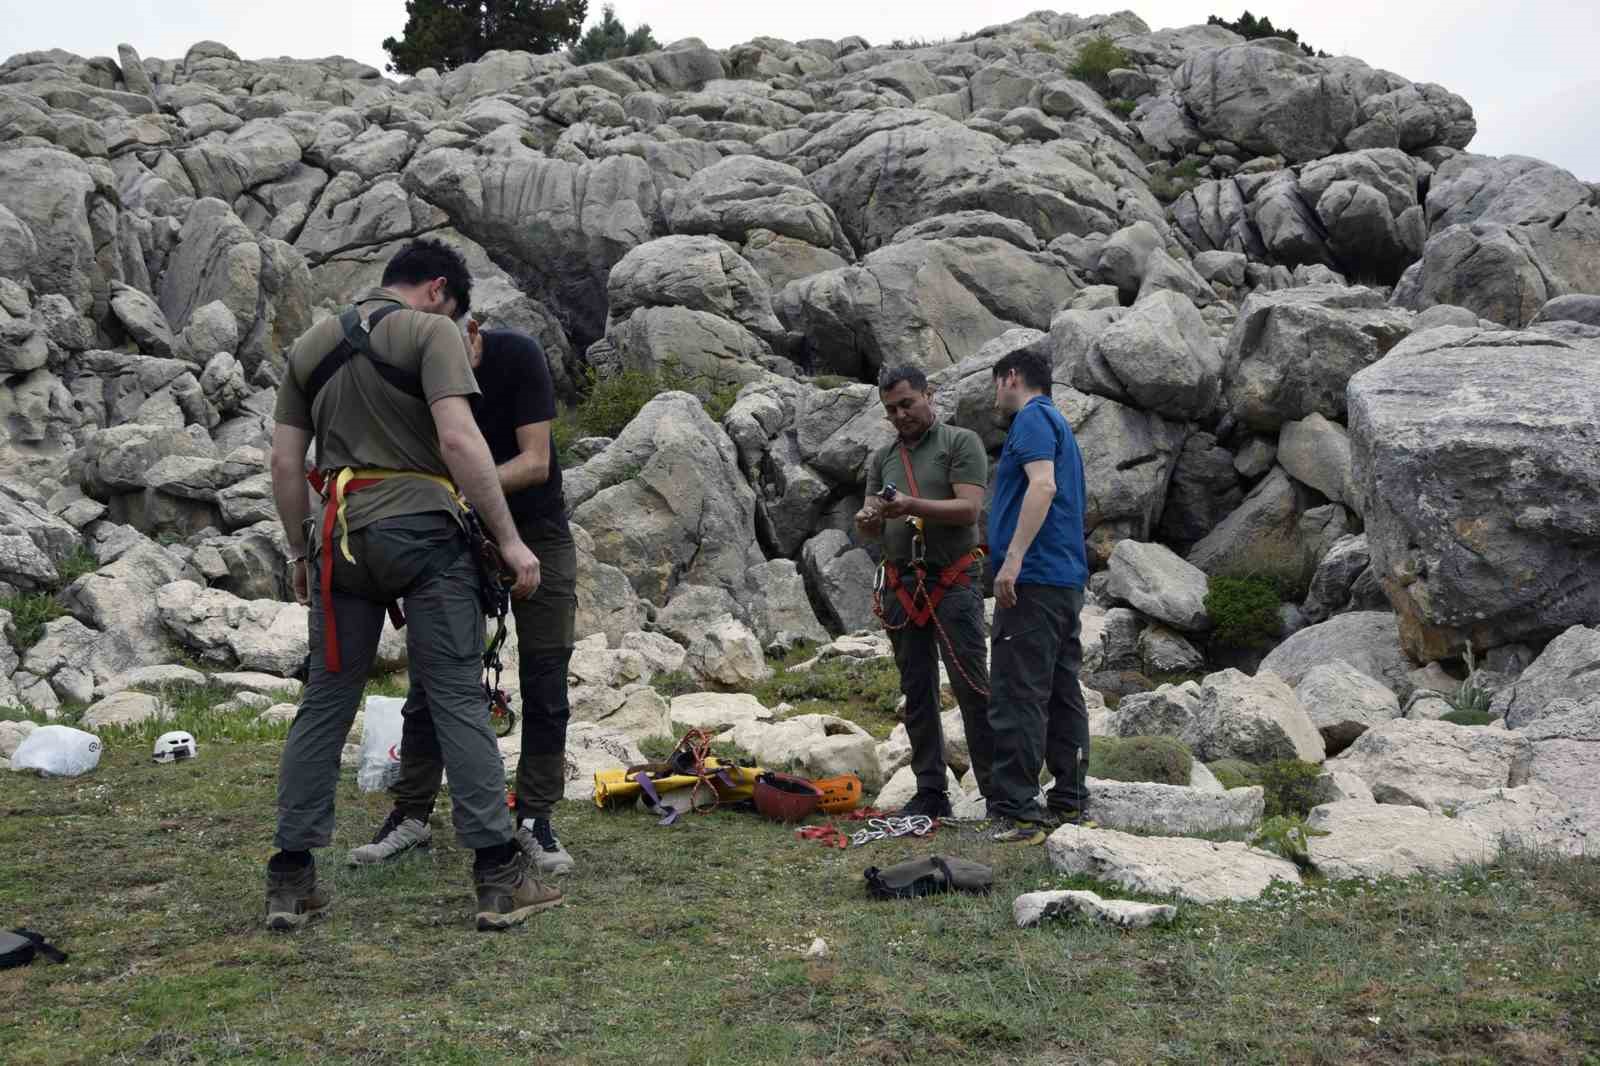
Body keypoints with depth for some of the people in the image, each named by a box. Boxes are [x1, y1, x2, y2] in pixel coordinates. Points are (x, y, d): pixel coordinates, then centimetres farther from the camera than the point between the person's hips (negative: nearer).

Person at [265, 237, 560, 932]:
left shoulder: (310, 345, 17)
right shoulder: (430, 332, -2)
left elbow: (285, 464, 13)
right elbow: (459, 440, -15)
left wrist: (300, 551, 22)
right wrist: (509, 539, -12)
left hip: (340, 537, 5)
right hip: (423, 532, -5)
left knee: (326, 703, 10)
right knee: (458, 700, -3)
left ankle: (290, 882, 12)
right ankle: (499, 880, -3)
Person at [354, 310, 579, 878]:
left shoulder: (518, 355, -23)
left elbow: (535, 463, -27)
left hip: (537, 532, -2)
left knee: (545, 686, -3)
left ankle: (534, 818, 7)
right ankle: (412, 814, 10)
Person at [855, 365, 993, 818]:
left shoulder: (961, 443, 2)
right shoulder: (883, 458, 17)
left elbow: (968, 509, -10)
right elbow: (871, 527, 12)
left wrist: (913, 506, -23)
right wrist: (867, 520, -12)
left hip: (953, 581, -5)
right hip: (901, 586, 5)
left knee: (972, 686, -9)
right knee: (917, 692, 6)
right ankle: (931, 793, 11)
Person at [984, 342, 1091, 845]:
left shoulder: (1033, 417, -6)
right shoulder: (1059, 424, 24)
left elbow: (1043, 485, -22)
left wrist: (1013, 558, -26)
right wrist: (998, 546, 31)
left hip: (1034, 578, -10)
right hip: (1068, 579, 10)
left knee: (1017, 696, -10)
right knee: (1062, 694, 11)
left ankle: (1015, 811, -12)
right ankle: (1069, 801, 14)